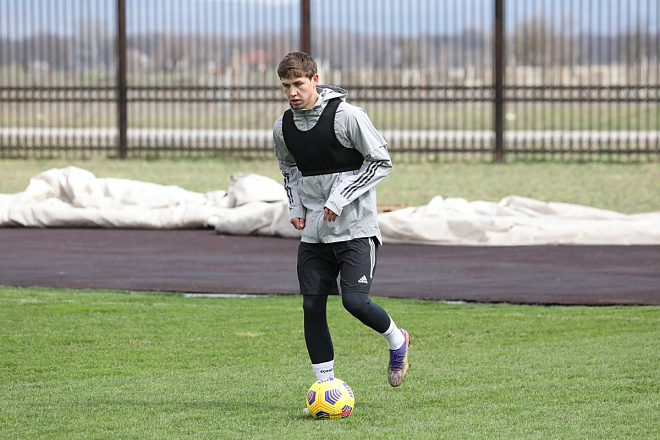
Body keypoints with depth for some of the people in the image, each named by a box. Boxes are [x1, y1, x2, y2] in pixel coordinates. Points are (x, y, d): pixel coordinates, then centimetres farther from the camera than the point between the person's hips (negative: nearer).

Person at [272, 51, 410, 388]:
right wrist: (295, 207, 7)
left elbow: (381, 161, -9)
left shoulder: (348, 116, -13)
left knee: (355, 300, -17)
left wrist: (340, 198, -16)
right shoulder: (283, 127, 4)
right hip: (314, 232, 5)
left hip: (355, 227, -5)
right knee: (312, 307, -2)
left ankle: (397, 341, 14)